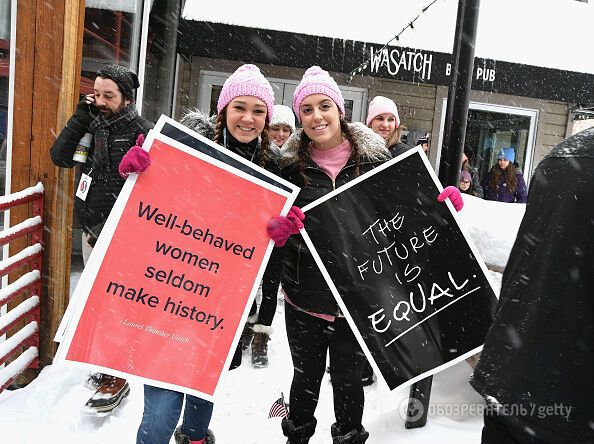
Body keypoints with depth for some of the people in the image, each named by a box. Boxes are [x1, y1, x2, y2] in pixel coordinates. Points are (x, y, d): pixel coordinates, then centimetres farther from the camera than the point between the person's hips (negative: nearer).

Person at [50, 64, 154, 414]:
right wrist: (81, 119, -7)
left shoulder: (141, 131, -12)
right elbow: (60, 157, 1)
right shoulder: (92, 125, 8)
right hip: (91, 229, 7)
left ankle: (119, 376, 10)